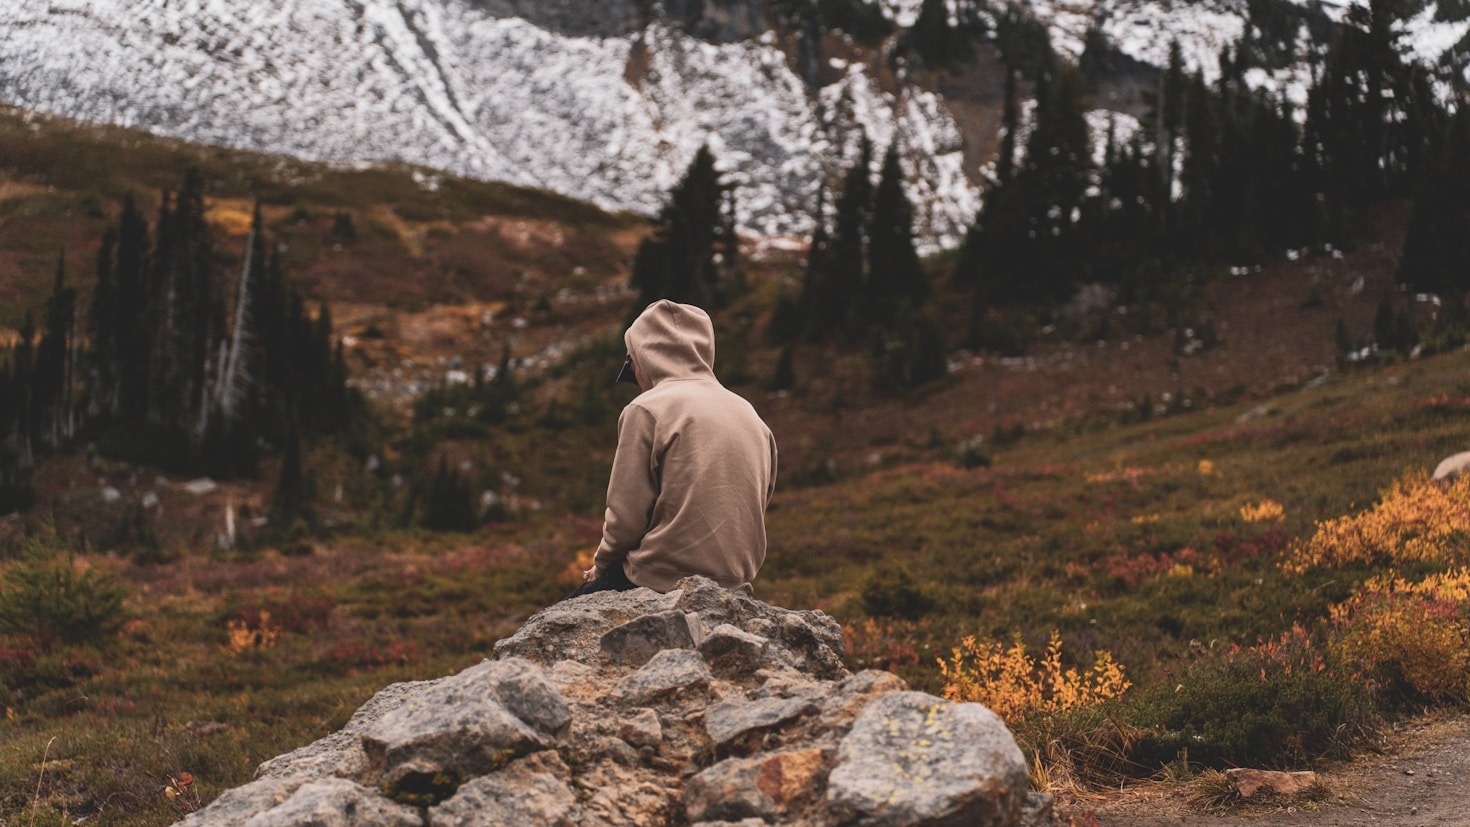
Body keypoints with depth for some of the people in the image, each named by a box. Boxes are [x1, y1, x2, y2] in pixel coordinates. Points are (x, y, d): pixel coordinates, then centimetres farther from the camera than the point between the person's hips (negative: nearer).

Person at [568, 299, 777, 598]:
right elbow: (758, 506, 15)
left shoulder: (646, 410, -9)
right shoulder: (751, 415, 11)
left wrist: (601, 565, 8)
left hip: (662, 583, -7)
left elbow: (627, 516, -11)